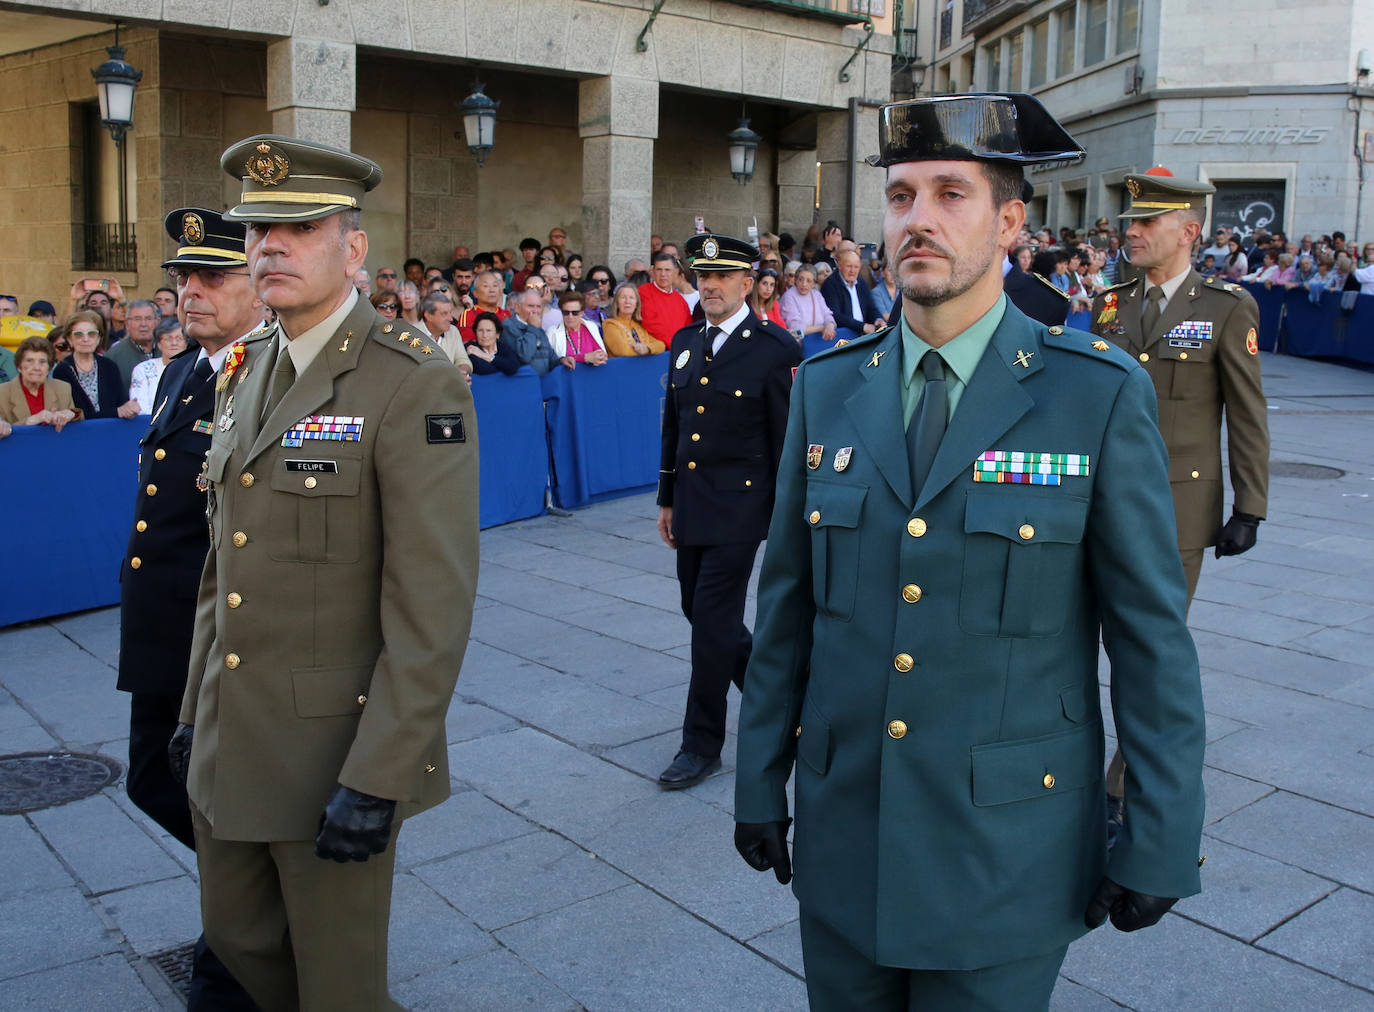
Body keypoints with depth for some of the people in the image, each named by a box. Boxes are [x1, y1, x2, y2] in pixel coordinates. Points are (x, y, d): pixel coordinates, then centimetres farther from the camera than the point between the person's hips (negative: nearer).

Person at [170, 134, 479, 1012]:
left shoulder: (414, 386, -18)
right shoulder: (248, 371, 8)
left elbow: (435, 603, -21)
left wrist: (377, 778, -22)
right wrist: (196, 705, 16)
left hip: (334, 748, -7)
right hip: (231, 740, 8)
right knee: (240, 939, 23)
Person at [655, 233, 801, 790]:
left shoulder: (775, 349, -9)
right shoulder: (684, 343, 10)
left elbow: (788, 439, -9)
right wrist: (667, 498, 16)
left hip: (741, 504, -7)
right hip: (691, 503, 7)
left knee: (713, 618, -6)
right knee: (700, 611, 14)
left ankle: (702, 743, 7)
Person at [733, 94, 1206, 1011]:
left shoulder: (1100, 395, -9)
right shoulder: (829, 387, 1)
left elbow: (1152, 632, -6)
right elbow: (787, 602, 6)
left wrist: (1164, 844, -5)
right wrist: (760, 782, 8)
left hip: (1006, 854, -3)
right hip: (843, 831, 3)